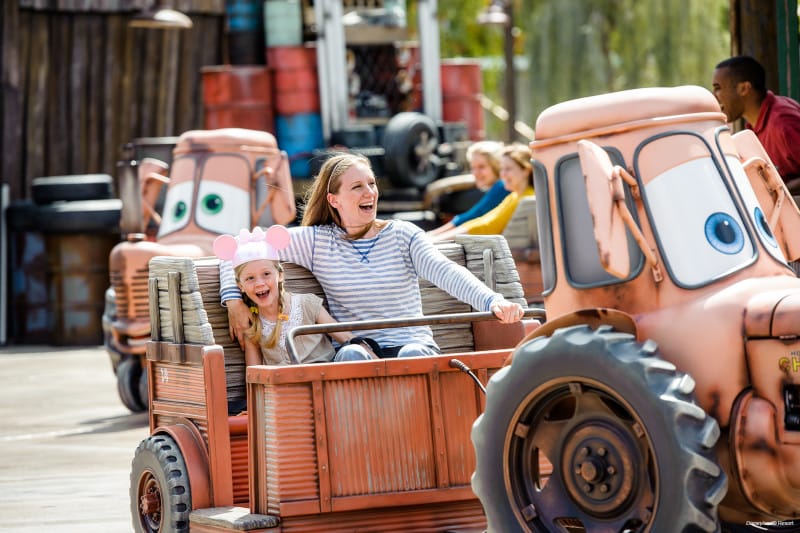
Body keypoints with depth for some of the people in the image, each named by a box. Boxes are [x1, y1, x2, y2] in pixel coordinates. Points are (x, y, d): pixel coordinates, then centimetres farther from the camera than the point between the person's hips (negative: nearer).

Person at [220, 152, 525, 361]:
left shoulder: (404, 235, 10)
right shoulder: (317, 241, 9)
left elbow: (444, 272, -8)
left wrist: (493, 301, -27)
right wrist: (234, 301, -7)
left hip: (412, 345, 0)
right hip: (356, 350, 0)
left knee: (412, 355, -34)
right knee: (351, 354, -34)